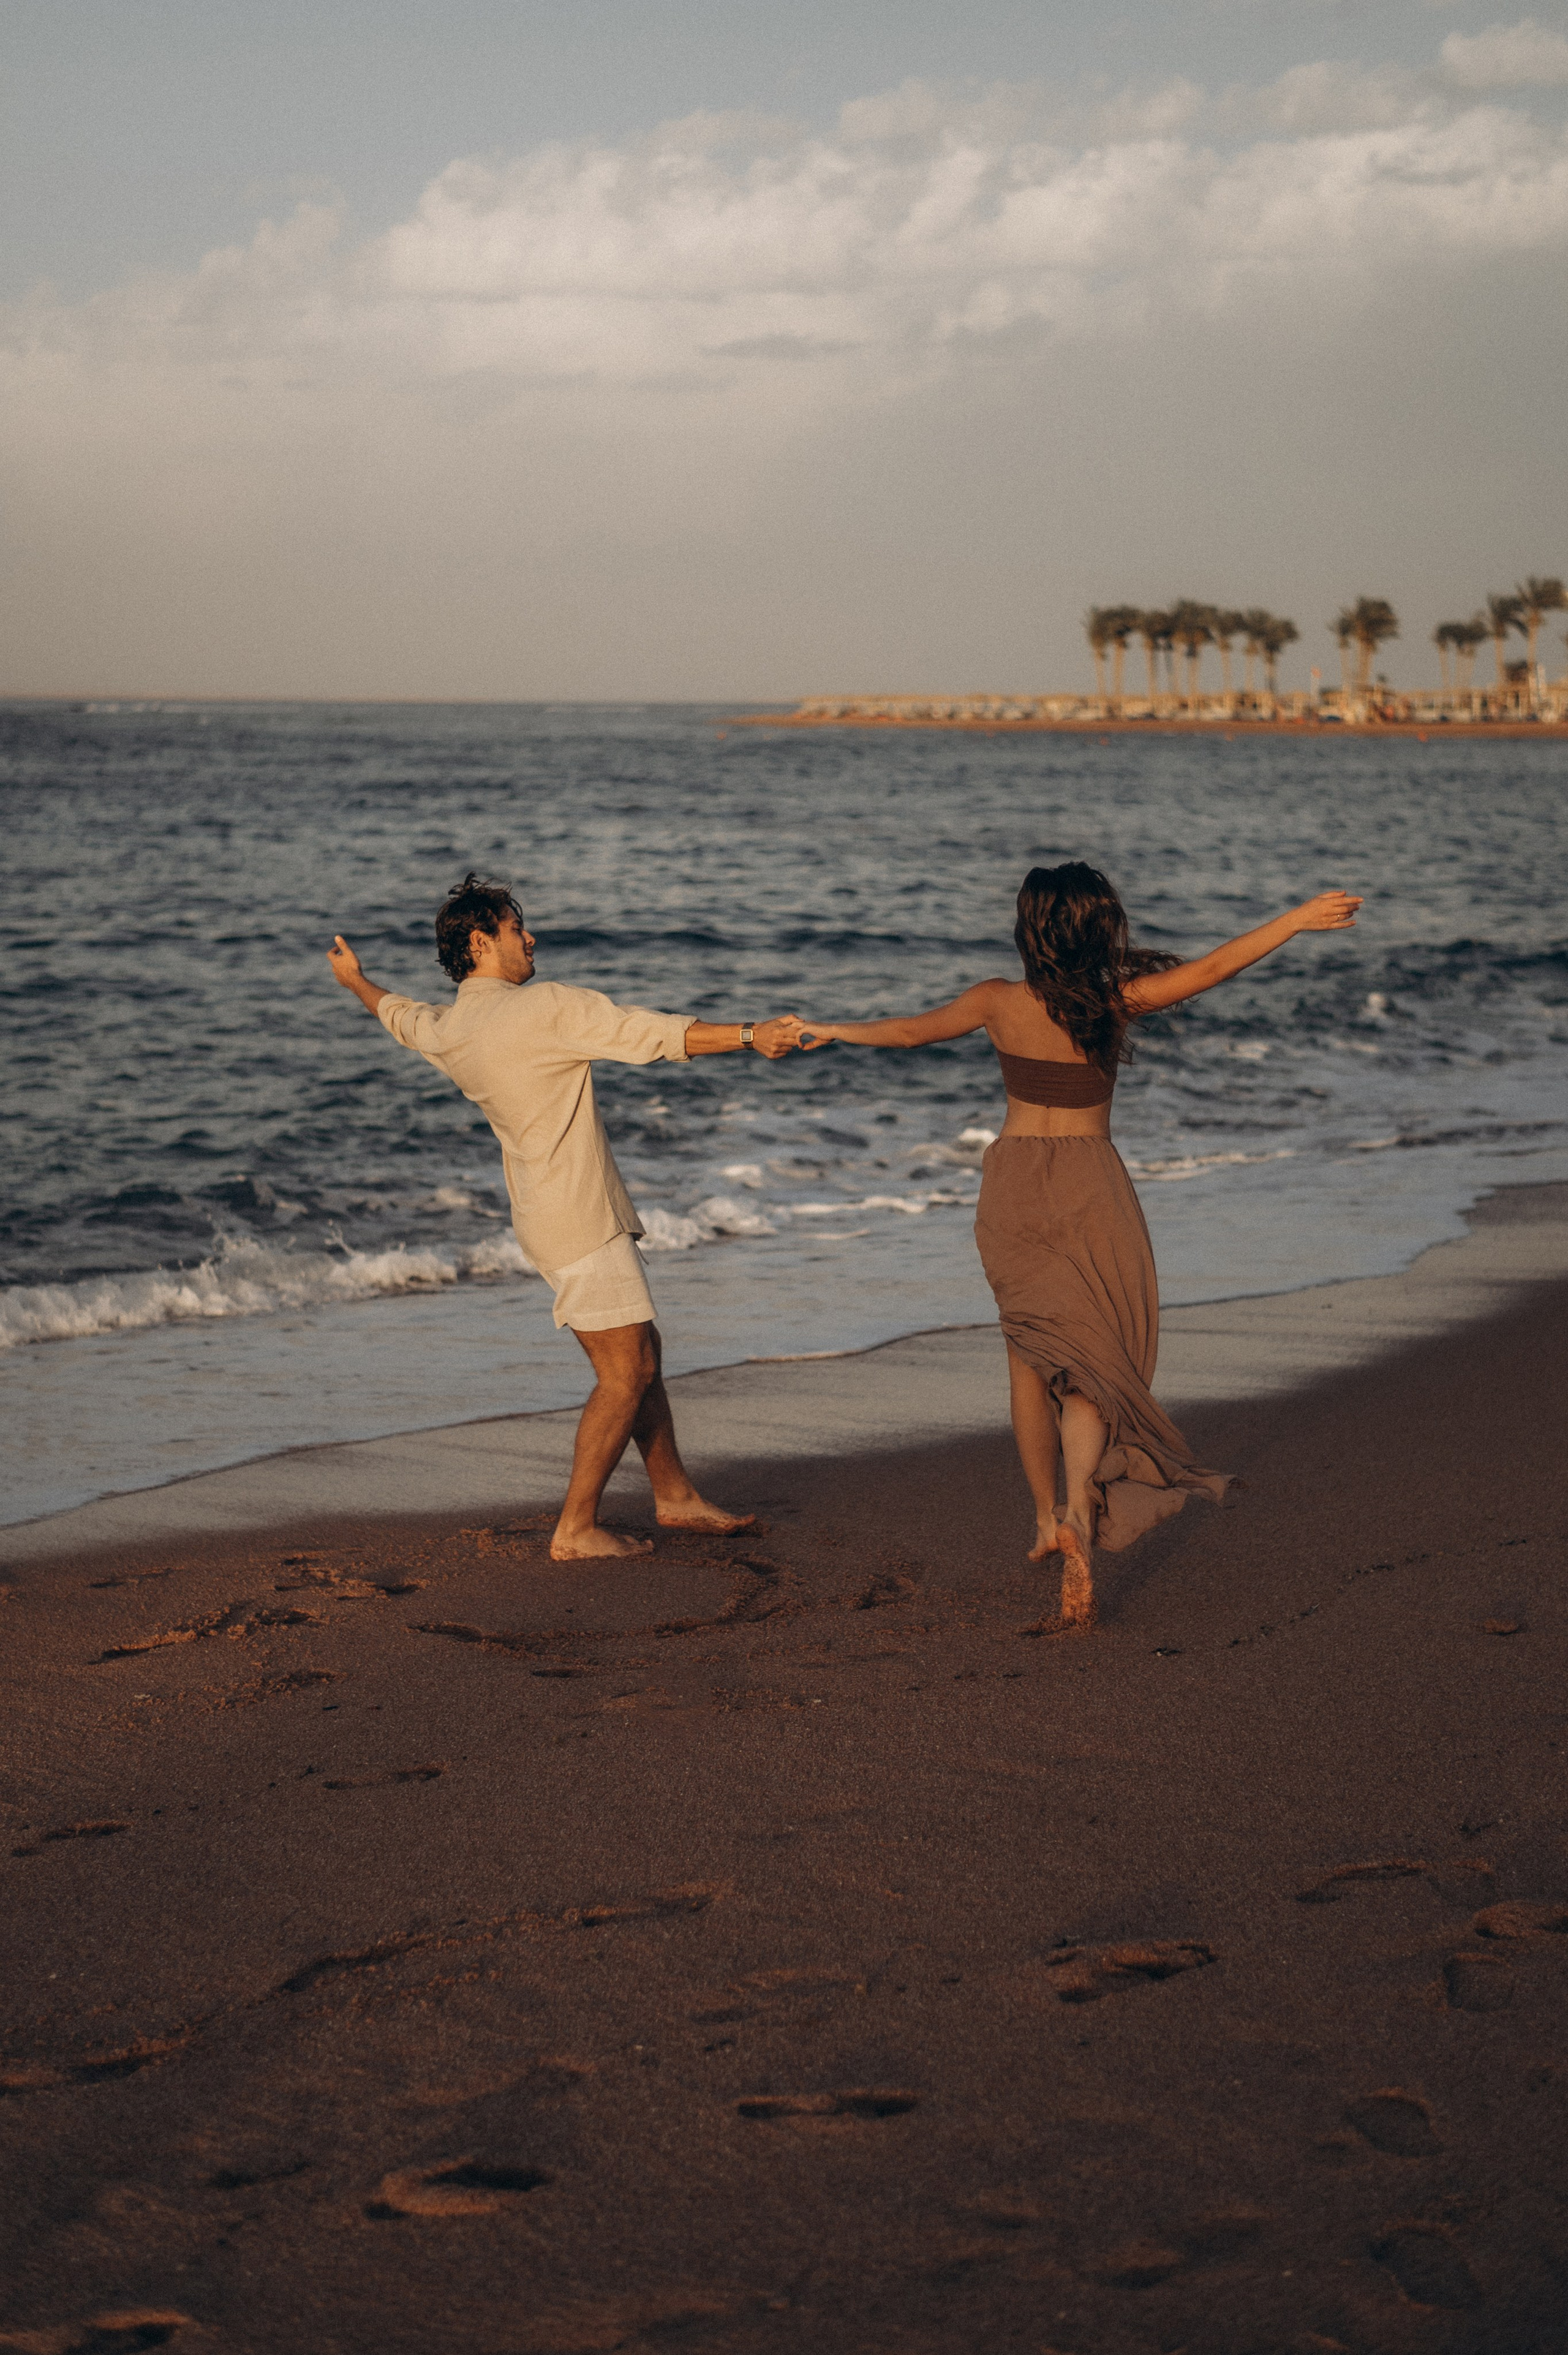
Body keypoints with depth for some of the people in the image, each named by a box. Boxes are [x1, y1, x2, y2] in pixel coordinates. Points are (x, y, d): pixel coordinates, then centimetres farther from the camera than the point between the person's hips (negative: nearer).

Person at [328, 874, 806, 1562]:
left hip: (549, 1214, 10)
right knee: (625, 1373, -6)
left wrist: (356, 981, 53)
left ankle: (675, 1496, 23)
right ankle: (576, 1530, -2)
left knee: (643, 1352, 16)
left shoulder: (445, 1031, 8)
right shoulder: (545, 1007, -16)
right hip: (579, 1219, -10)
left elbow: (401, 1016, 32)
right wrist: (747, 1035, -13)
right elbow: (653, 1035, -17)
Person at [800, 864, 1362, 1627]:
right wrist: (1300, 920, -6)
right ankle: (1081, 1509, -21)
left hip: (1014, 1182, 2)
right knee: (1097, 1359, 1)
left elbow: (909, 1030, 7)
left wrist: (835, 1031, 24)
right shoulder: (1114, 1002, -11)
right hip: (1089, 1185, -2)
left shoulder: (999, 1004, -5)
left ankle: (1048, 1517, 22)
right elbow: (1212, 968, -12)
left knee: (1031, 1351, 16)